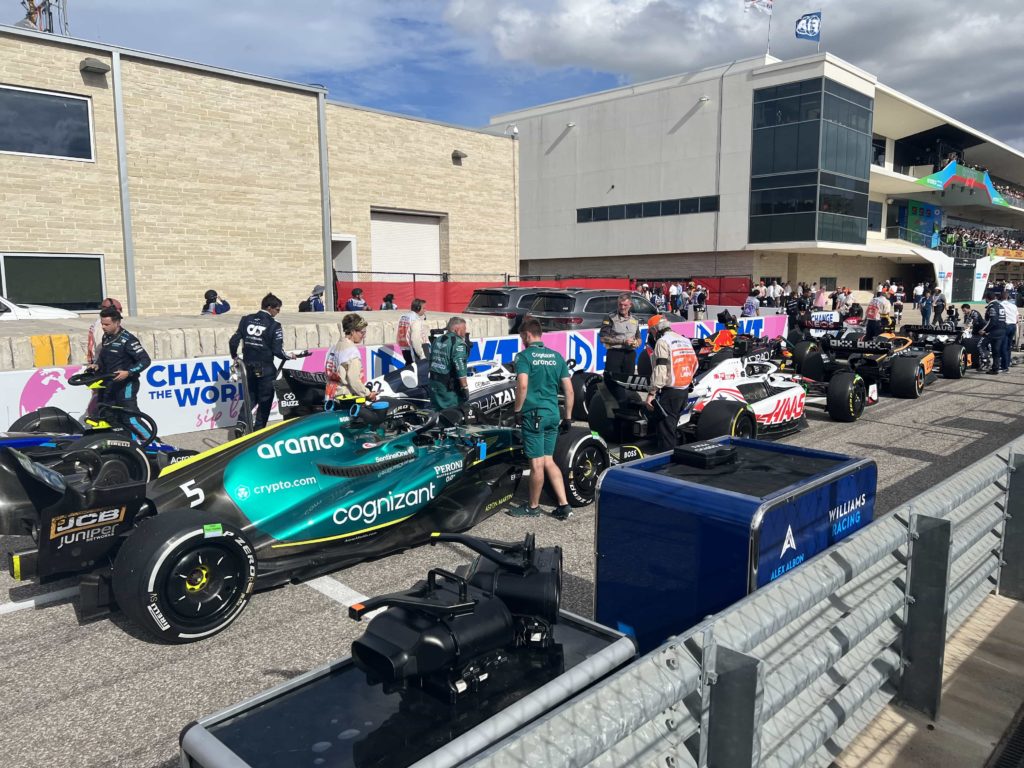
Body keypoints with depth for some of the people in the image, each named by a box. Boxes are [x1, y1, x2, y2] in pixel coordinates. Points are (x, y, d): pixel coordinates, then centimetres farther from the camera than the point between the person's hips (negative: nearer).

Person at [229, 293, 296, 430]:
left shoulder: (246, 320, 2)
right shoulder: (274, 326, -13)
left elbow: (233, 340, 2)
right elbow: (277, 351, -15)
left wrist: (234, 356, 19)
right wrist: (289, 356, 4)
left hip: (249, 366, 5)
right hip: (265, 368, -5)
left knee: (250, 396, 20)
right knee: (265, 399, 7)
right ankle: (259, 429, 9)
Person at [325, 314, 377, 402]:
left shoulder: (334, 347, 12)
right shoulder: (351, 350, -15)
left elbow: (329, 374, 14)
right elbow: (354, 379, -20)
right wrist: (368, 394, -9)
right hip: (346, 399, -9)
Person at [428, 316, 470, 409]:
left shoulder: (437, 340, 11)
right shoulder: (458, 343, -15)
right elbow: (460, 367, -23)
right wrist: (465, 387, -20)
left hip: (434, 383, 8)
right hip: (450, 387, -8)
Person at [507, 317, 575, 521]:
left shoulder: (524, 356, -6)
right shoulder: (557, 357, 11)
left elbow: (522, 385, -20)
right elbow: (569, 390, 9)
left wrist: (517, 411, -9)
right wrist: (567, 417, 15)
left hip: (533, 414, -6)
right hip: (553, 415, 6)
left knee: (537, 464, 3)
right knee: (549, 461, 14)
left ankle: (533, 507, 17)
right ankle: (564, 505, 9)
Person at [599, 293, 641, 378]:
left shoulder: (634, 320, 18)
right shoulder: (611, 318, -1)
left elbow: (638, 339, 27)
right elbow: (603, 338, -9)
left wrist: (636, 343, 1)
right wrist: (622, 341, -13)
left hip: (630, 354, 6)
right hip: (615, 353, -5)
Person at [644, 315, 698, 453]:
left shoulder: (663, 342, -11)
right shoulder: (685, 340, 15)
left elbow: (660, 370, -19)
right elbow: (694, 364, 21)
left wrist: (651, 393, -19)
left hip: (669, 391, -9)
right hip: (685, 390, 9)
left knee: (665, 427, -5)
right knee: (673, 425, 19)